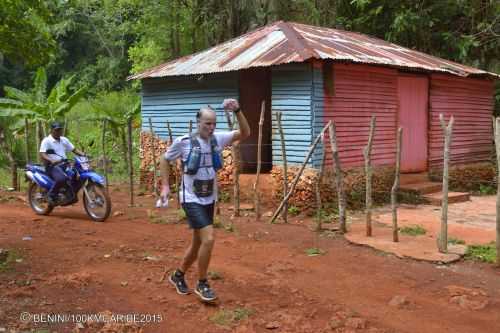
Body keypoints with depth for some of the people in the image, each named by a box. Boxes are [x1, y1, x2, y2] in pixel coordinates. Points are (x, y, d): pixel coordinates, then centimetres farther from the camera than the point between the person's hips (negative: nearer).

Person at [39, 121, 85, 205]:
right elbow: (42, 154, -16)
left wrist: (84, 155, 0)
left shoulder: (64, 140, 17)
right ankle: (51, 195, -13)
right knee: (61, 178, -37)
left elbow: (74, 149, 18)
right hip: (52, 166, -7)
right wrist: (51, 161, -34)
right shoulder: (46, 141, -4)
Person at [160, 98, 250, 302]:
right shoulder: (183, 142, -11)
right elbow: (165, 160, 4)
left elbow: (245, 134, -11)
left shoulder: (217, 139, -2)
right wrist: (165, 185, -3)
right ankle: (202, 284, 2)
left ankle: (178, 275, 38)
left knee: (198, 243, 15)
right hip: (192, 200, -6)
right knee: (208, 239, -17)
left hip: (209, 200, 6)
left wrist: (237, 111, -23)